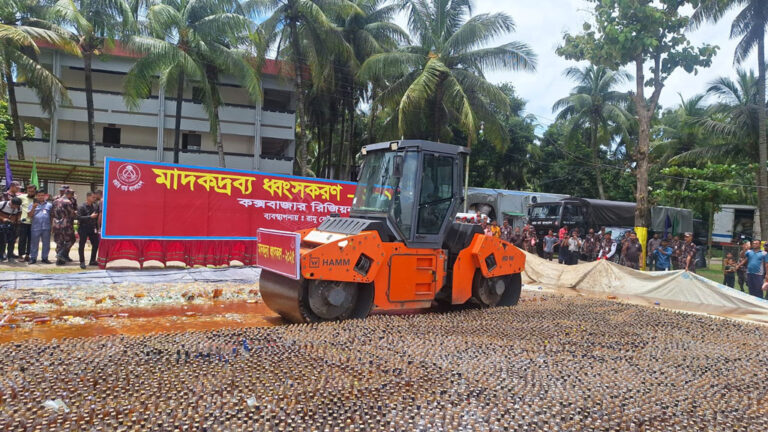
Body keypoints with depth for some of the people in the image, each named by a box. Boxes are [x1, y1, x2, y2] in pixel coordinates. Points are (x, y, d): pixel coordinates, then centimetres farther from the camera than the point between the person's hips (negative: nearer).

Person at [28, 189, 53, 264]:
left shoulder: (49, 205, 10)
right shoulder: (33, 204, 7)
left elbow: (52, 215, 13)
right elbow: (30, 215, 2)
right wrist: (33, 208, -12)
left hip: (46, 227, 1)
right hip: (36, 227, -1)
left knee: (46, 243, 6)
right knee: (34, 243, 3)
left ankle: (45, 258, 14)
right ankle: (33, 258, 8)